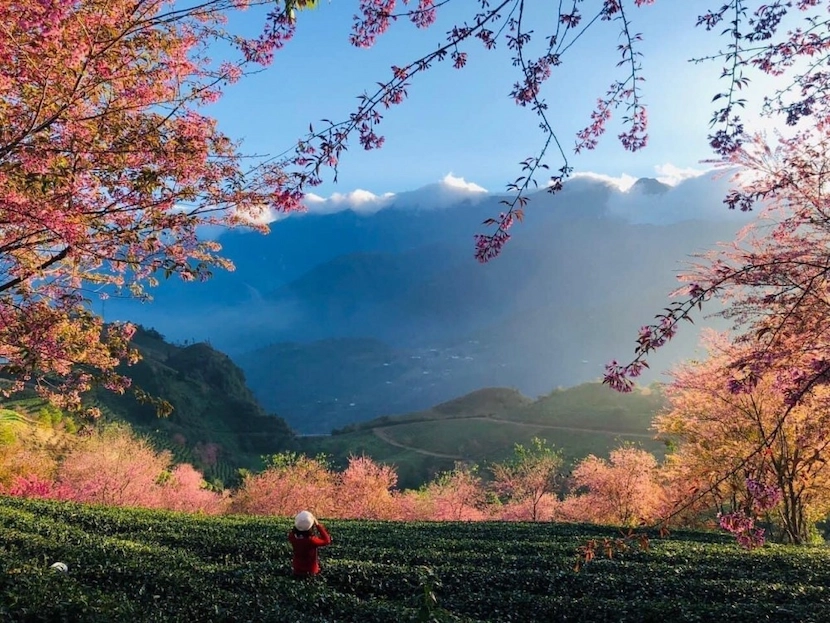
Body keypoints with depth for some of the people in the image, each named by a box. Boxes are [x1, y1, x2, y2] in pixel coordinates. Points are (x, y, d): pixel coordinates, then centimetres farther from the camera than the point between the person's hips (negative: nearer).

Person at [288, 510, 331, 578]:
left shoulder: (291, 536, -21)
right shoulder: (311, 540, -35)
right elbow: (327, 540, -19)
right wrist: (318, 525, -20)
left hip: (296, 569, 4)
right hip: (310, 571, -4)